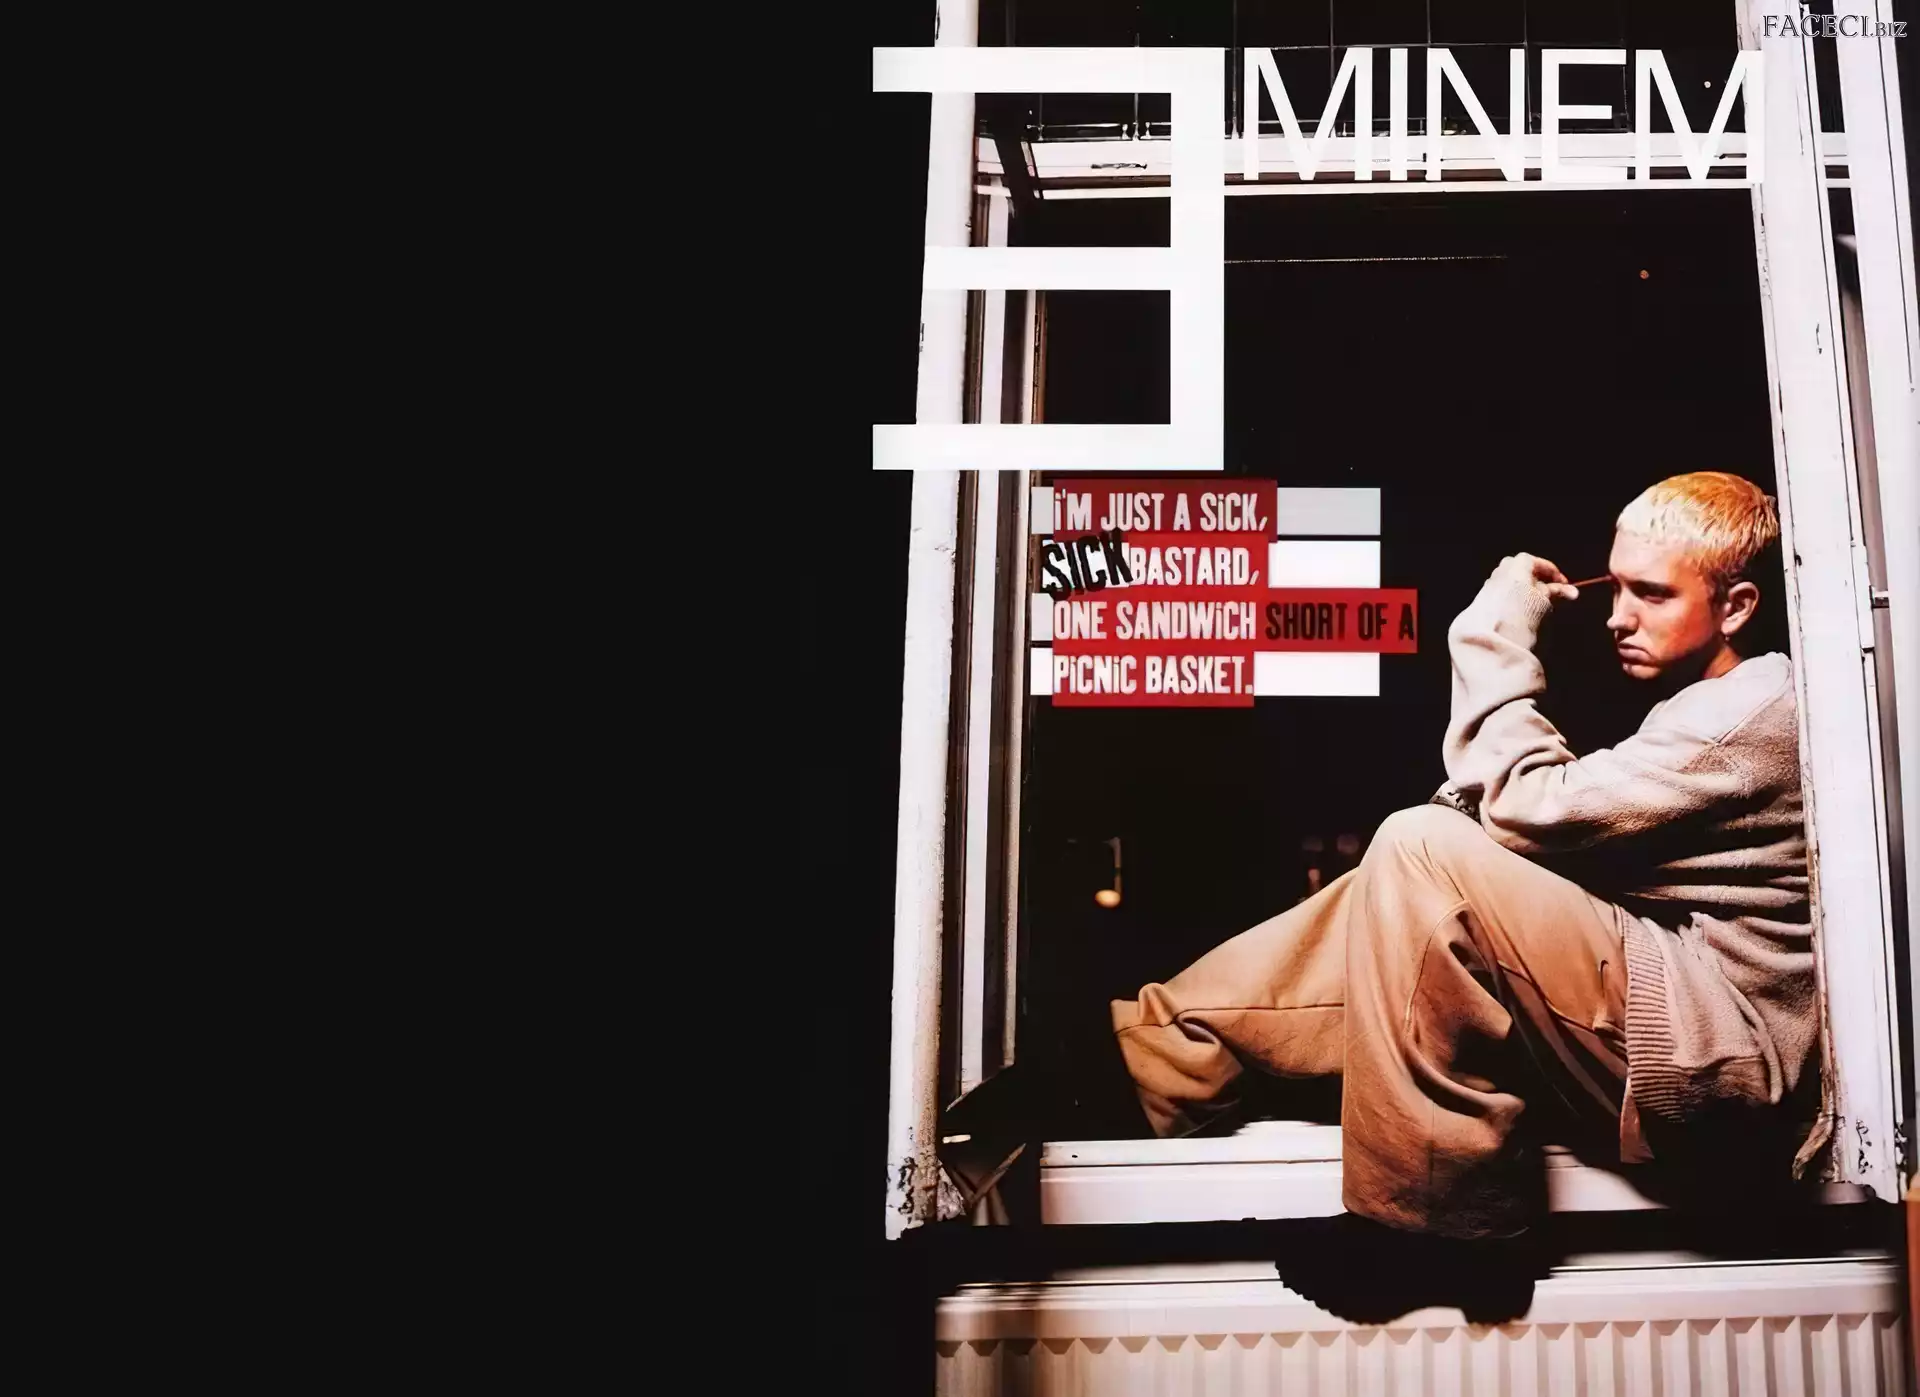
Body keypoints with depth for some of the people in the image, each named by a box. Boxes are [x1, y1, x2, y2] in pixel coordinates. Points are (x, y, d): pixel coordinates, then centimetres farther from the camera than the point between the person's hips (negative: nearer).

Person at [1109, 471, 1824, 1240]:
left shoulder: (1748, 714, -11)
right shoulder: (1704, 709, 20)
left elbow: (1532, 812, -18)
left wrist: (1497, 637, -9)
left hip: (1711, 1049, -10)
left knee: (1423, 852, -21)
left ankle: (1425, 1206, -16)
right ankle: (1162, 1051, 0)